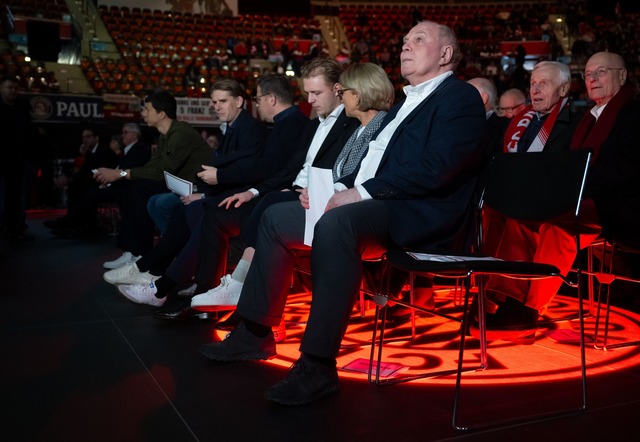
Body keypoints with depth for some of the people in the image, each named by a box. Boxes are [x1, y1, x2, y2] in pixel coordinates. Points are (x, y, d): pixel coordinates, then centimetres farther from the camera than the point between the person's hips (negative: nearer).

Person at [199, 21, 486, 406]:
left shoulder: (461, 97, -3)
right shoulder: (409, 100, 25)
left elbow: (435, 167, -18)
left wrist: (362, 192, -18)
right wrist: (341, 187, 3)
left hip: (418, 215, -9)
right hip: (372, 205, 10)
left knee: (336, 223, -38)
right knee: (276, 217, 5)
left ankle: (318, 366, -32)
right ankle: (256, 333, 8)